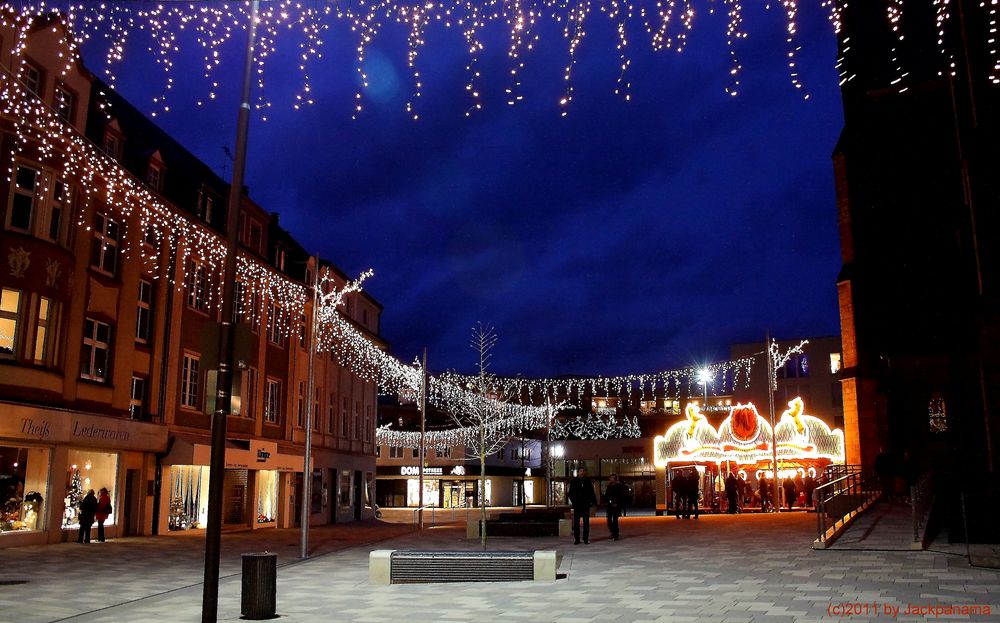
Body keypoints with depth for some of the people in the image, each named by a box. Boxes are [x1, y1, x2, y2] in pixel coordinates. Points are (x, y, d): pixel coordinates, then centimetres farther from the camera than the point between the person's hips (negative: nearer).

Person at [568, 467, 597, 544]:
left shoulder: (588, 481, 8)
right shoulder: (573, 481, 5)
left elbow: (591, 492, 10)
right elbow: (571, 493, 4)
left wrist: (593, 501, -3)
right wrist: (573, 501, -10)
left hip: (586, 504, 1)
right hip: (577, 504, -1)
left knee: (586, 522, 3)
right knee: (576, 522, -1)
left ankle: (586, 538, 8)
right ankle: (576, 539, 2)